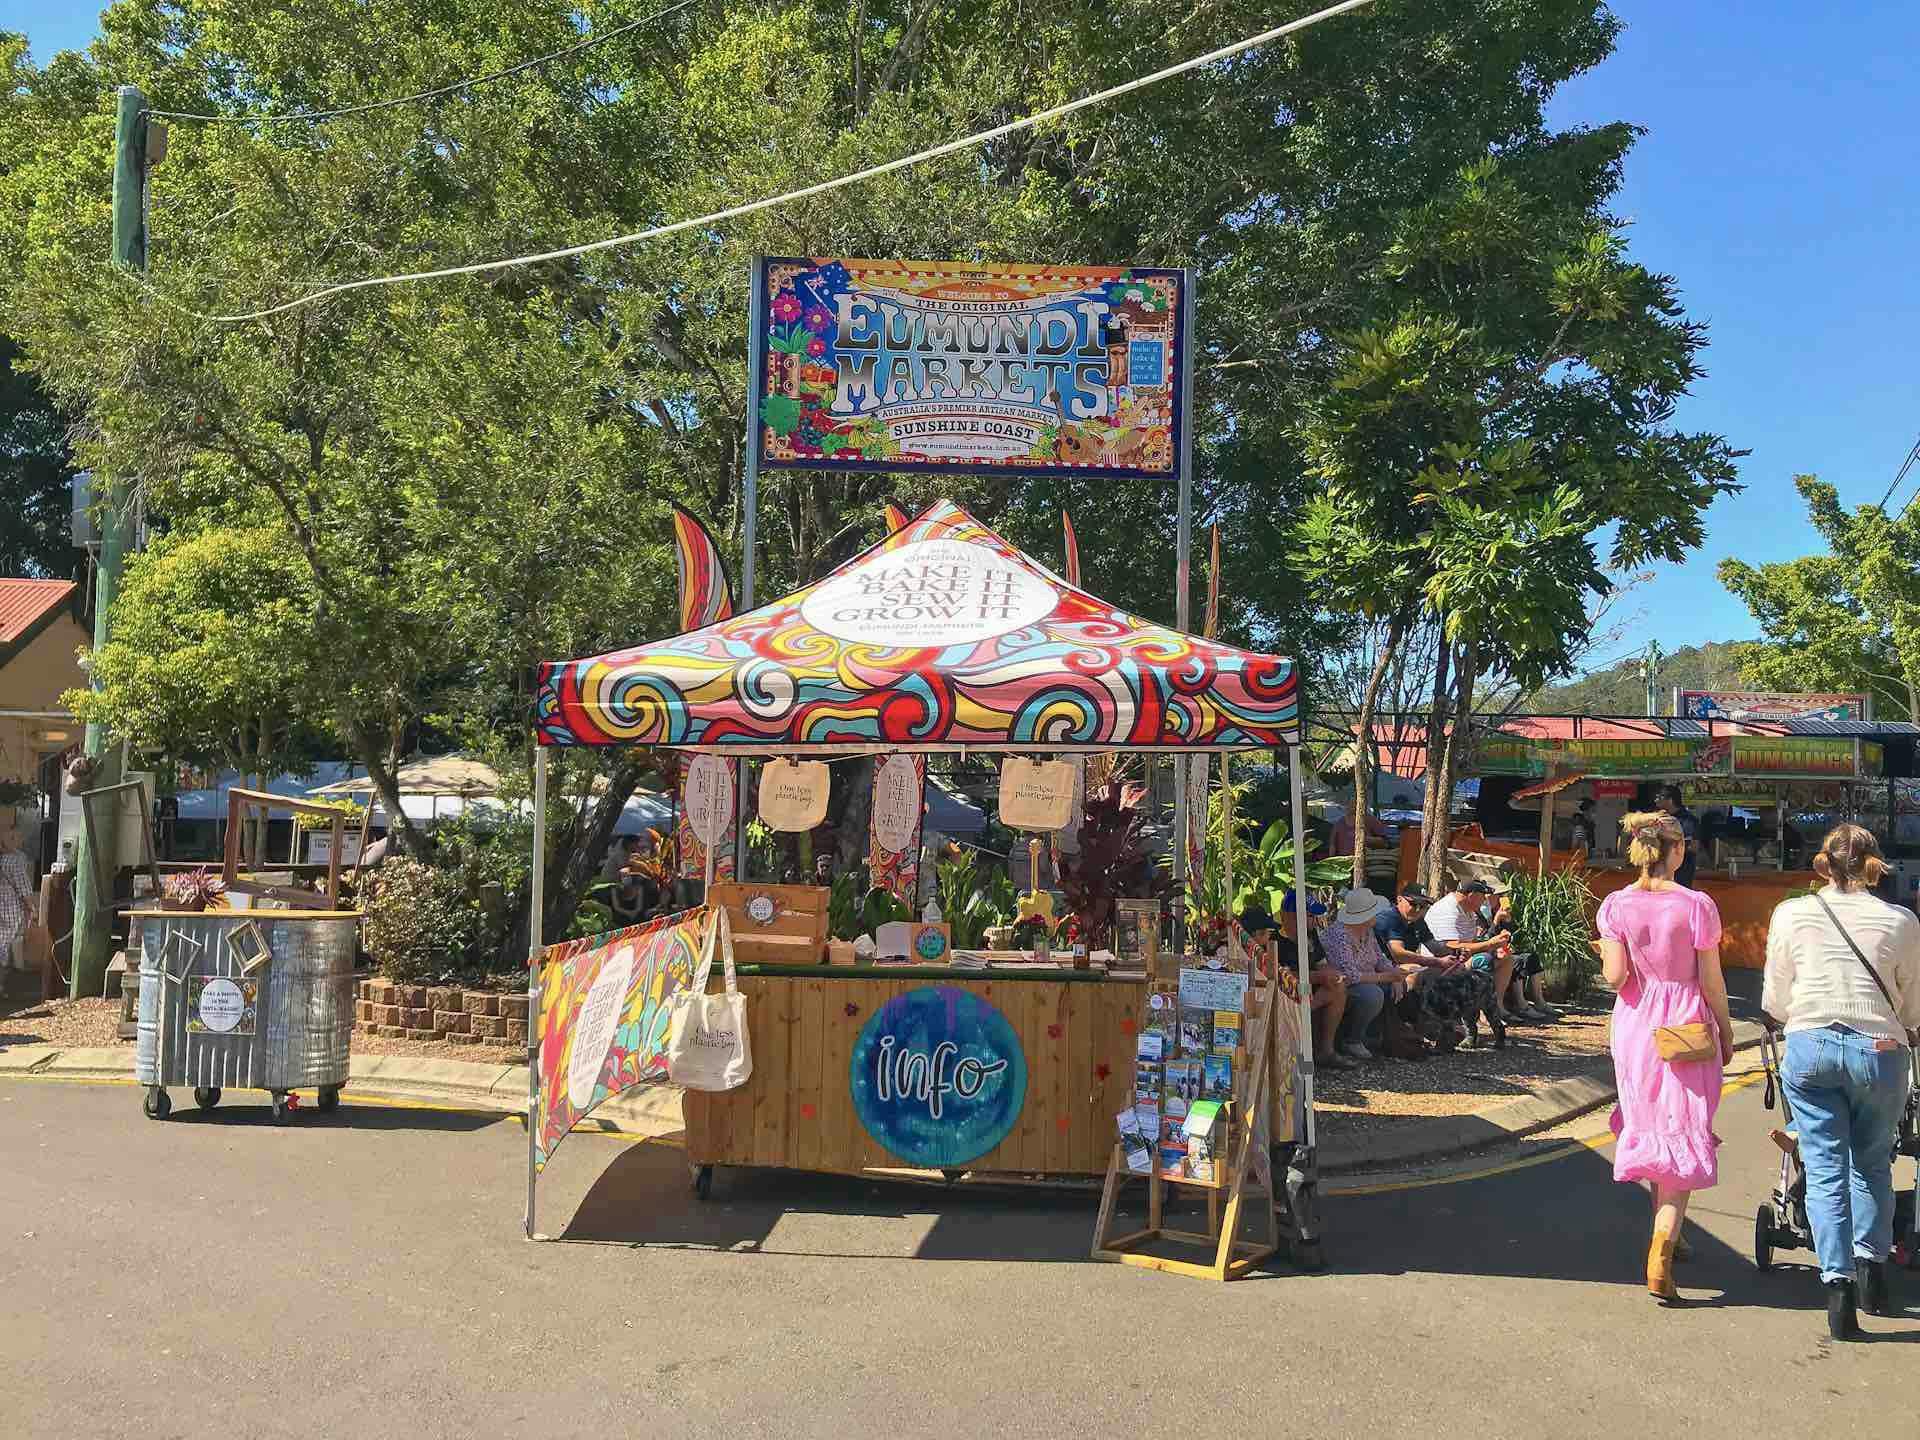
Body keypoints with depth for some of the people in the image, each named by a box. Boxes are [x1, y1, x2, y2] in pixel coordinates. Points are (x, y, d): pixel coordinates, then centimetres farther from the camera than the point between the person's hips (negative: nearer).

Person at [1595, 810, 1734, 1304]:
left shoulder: (1616, 906, -5)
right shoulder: (1697, 905, -11)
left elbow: (1615, 976, -9)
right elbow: (1711, 980, -6)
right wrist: (1725, 1032, 7)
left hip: (1636, 1027, 3)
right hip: (1689, 1026, -3)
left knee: (1648, 1127, 19)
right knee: (1685, 1135, 2)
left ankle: (1665, 1236, 31)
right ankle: (1662, 1246, -12)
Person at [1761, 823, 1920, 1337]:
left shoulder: (1791, 914, 3)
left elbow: (1775, 1001, 10)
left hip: (1809, 1047, 0)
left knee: (1825, 1168, 4)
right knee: (1872, 1164, 20)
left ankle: (1838, 1280, -3)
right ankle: (1872, 1265, 19)